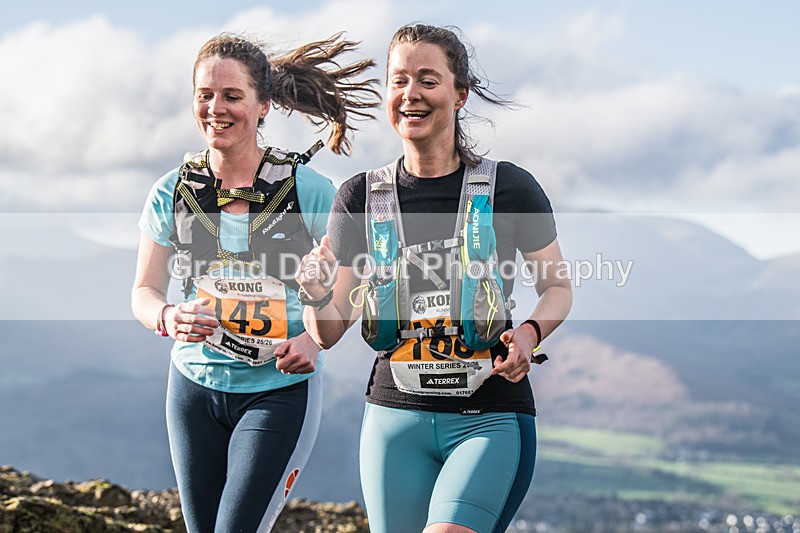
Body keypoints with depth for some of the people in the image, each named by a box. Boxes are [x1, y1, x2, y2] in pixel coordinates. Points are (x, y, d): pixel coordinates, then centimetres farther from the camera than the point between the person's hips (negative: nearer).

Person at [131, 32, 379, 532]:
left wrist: (314, 339, -22)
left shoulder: (308, 190, -8)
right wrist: (169, 318, -20)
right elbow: (144, 292, 3)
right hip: (196, 384, 4)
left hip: (281, 390, -4)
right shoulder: (173, 192, 0)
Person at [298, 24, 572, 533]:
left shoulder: (510, 188, -3)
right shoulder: (361, 197, 4)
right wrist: (317, 296, -18)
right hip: (396, 416, 3)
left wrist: (530, 332, -12)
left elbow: (558, 288, 9)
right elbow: (329, 334, 5)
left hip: (491, 417, -3)